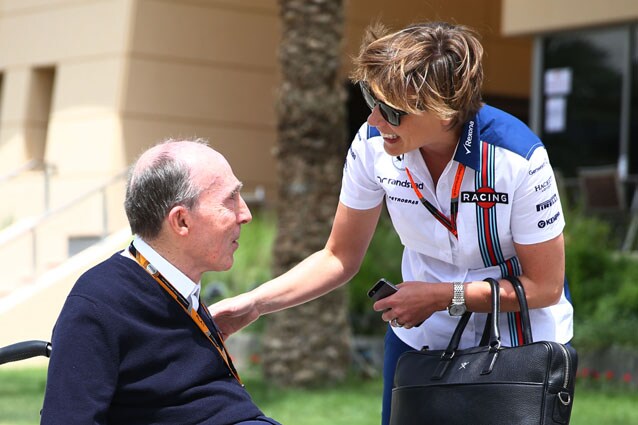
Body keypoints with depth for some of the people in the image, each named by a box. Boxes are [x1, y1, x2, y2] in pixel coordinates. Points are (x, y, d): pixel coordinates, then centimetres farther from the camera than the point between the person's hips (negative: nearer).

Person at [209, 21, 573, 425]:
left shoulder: (518, 158, -25)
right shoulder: (373, 145, -14)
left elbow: (544, 286, -15)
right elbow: (340, 258, -1)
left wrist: (443, 296, -21)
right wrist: (253, 304, -13)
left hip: (521, 345, -3)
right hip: (421, 336, 3)